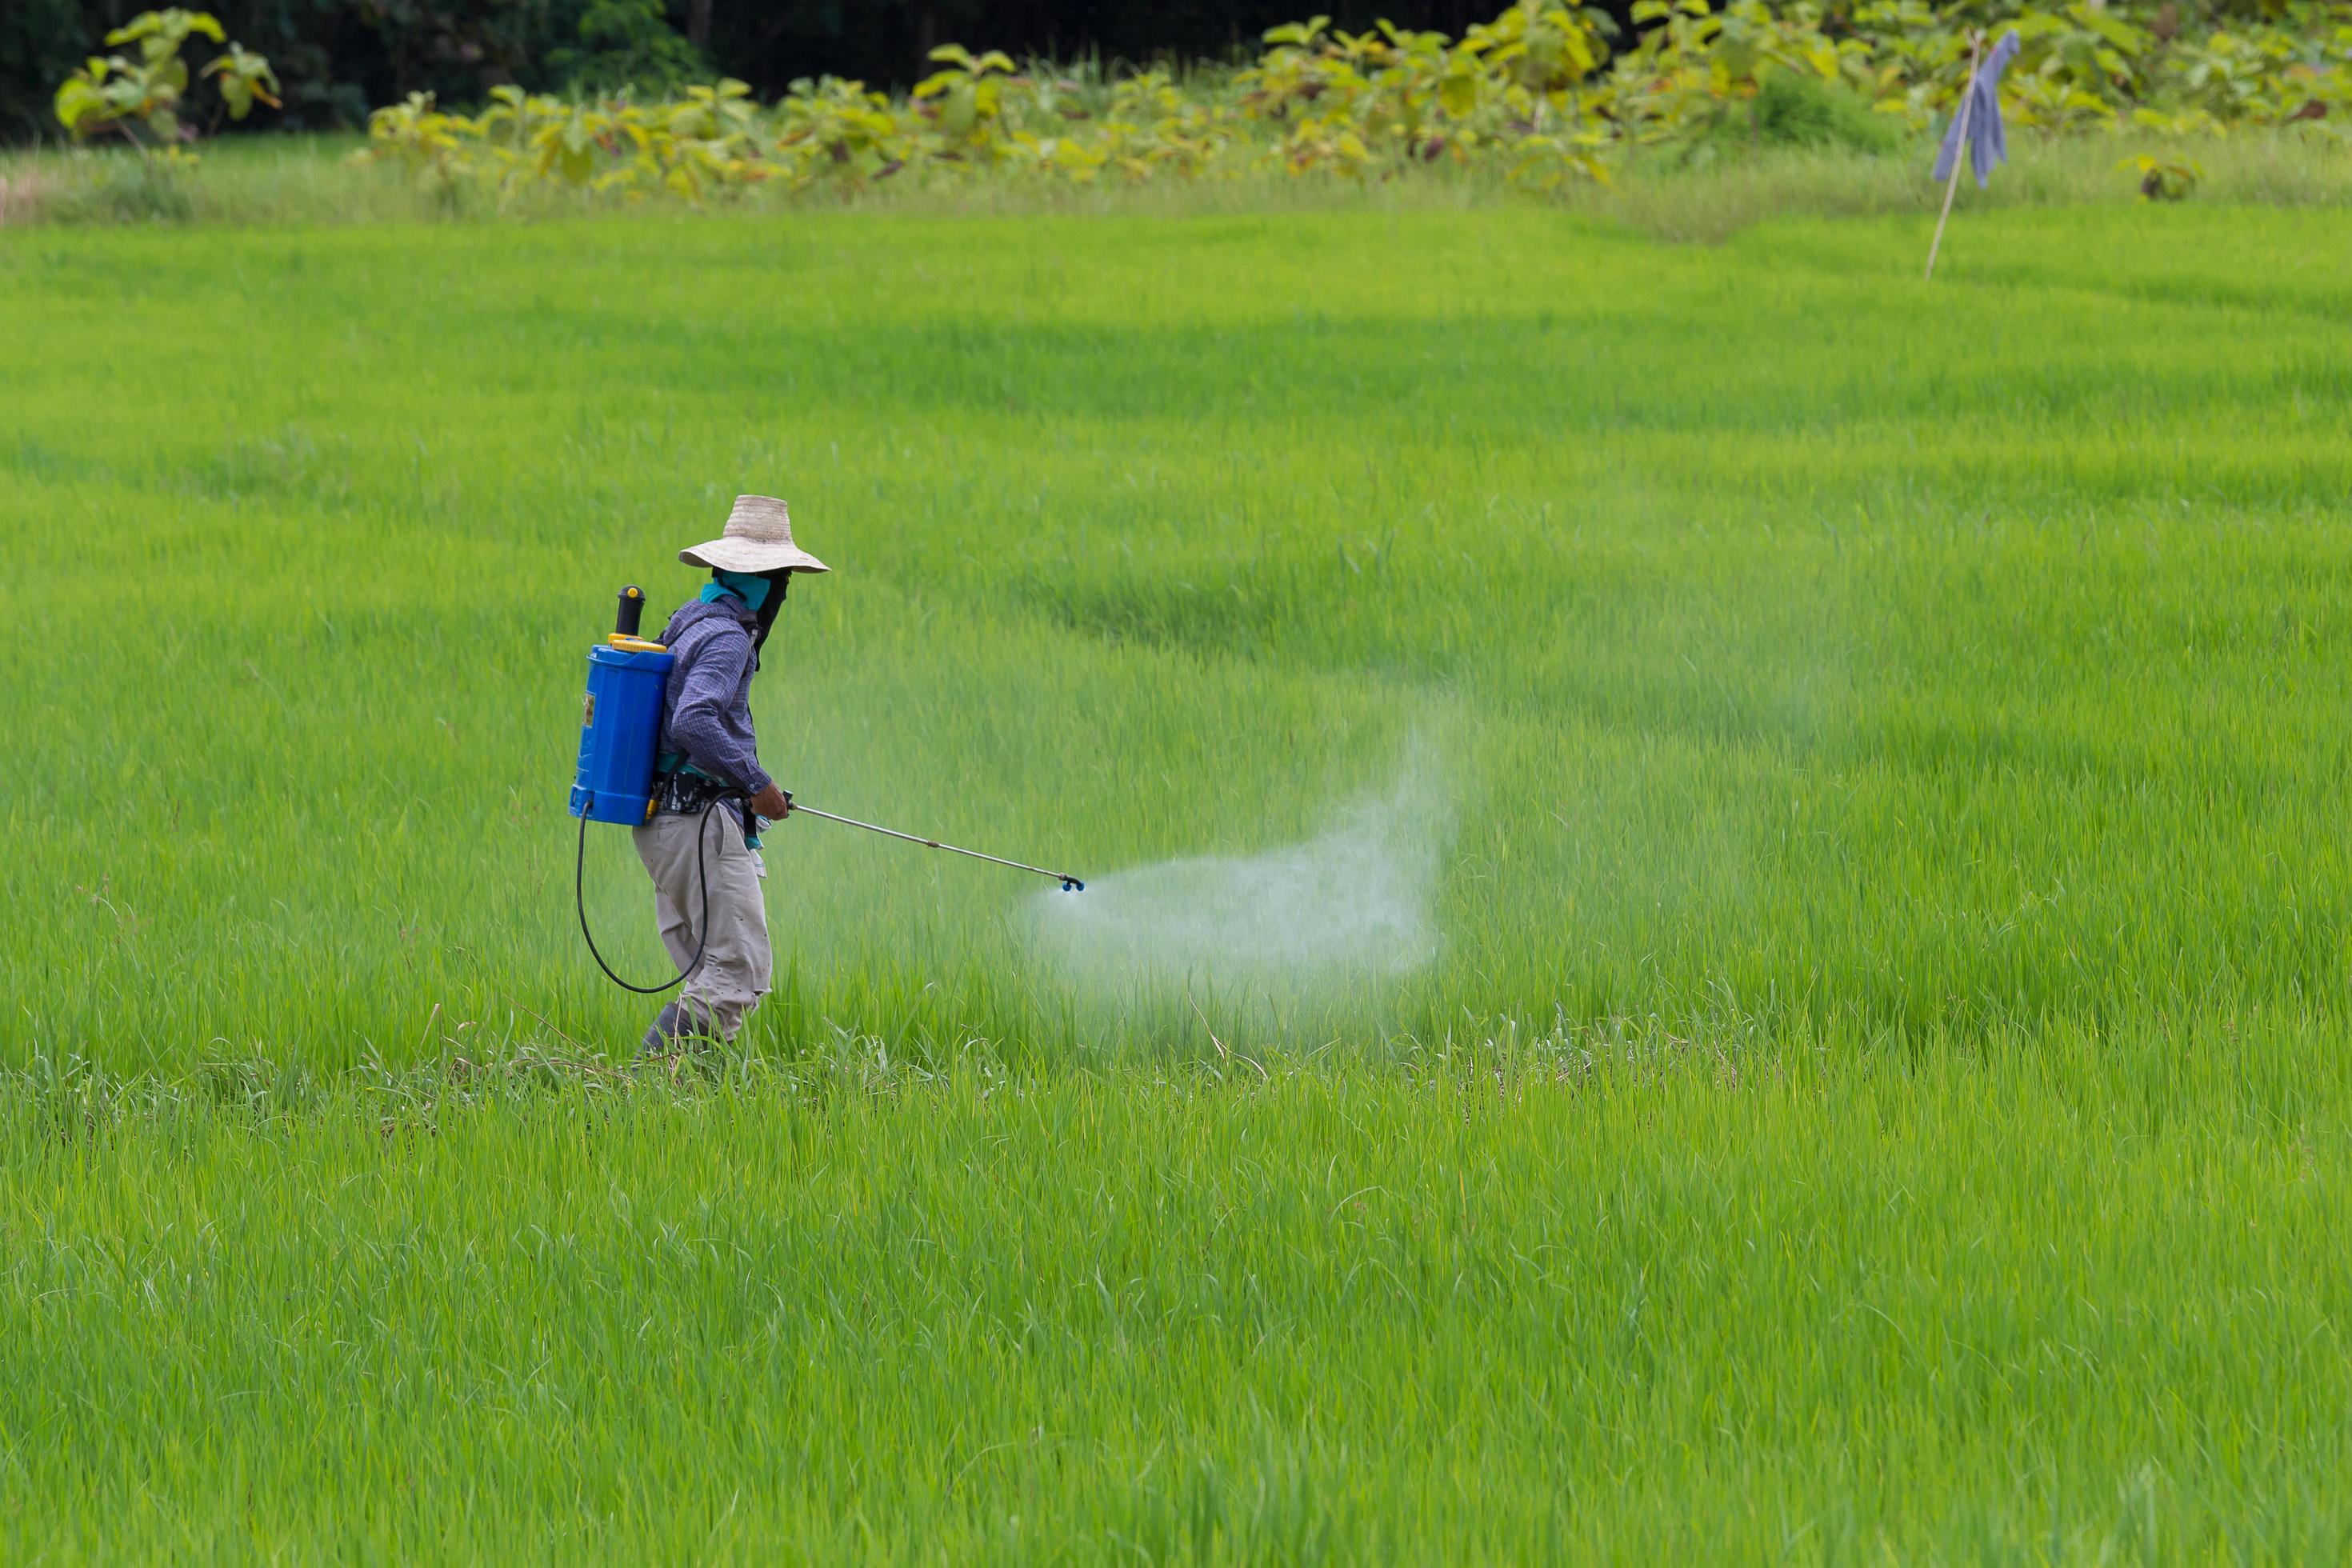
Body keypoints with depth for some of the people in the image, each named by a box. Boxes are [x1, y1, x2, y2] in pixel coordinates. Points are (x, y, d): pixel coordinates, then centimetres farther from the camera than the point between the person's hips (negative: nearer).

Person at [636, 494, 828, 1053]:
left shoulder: (690, 620, 17)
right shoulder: (727, 637, -14)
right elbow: (693, 723, -29)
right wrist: (755, 784, -22)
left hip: (660, 820, 10)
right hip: (700, 823, -10)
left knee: (707, 969, 12)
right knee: (740, 969, -11)